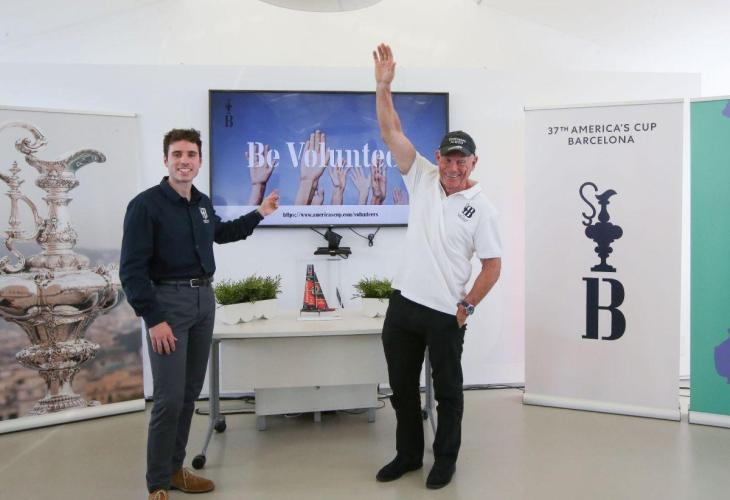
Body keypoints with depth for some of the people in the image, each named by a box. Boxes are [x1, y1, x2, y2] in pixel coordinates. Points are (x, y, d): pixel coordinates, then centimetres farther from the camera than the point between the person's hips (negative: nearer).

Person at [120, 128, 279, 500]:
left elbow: (220, 233, 33)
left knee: (190, 392, 12)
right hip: (168, 300, -7)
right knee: (169, 397, -8)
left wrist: (259, 214, 29)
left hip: (204, 299, 7)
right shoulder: (146, 205, -11)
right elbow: (132, 270, -14)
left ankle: (175, 469, 26)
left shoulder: (203, 203, 9)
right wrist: (153, 319, -18)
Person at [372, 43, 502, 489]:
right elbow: (391, 131, -4)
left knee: (447, 390, 12)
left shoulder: (481, 208, -6)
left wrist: (467, 307, -9)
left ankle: (445, 460, 29)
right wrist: (383, 85, -13)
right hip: (403, 303, 4)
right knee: (402, 387, 15)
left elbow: (493, 267, -4)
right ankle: (408, 454, 33)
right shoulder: (423, 178, 2)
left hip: (446, 314, -4)